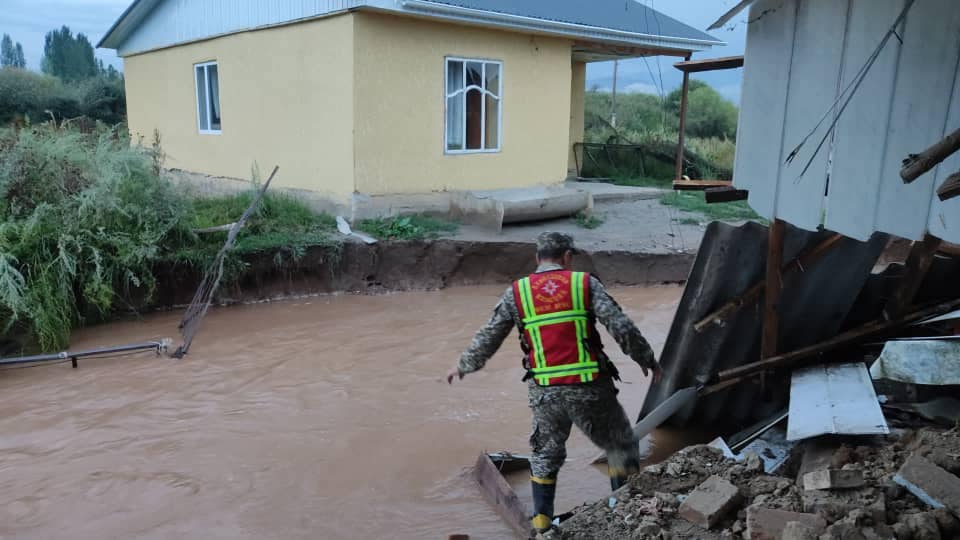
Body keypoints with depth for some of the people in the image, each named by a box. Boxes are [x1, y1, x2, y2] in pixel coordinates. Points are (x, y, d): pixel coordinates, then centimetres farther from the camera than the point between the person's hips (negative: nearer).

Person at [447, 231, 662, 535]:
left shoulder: (517, 292, 5)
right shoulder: (585, 284, 0)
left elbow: (488, 338, 10)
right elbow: (622, 328, -7)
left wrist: (463, 366, 25)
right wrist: (647, 359, 8)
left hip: (544, 391, 2)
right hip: (589, 387, -2)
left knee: (545, 455, 24)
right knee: (621, 446, 20)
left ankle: (542, 523, 27)